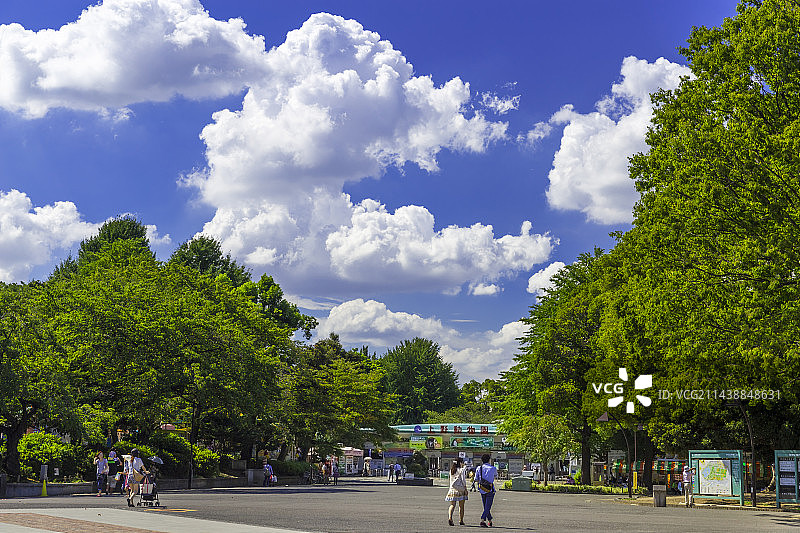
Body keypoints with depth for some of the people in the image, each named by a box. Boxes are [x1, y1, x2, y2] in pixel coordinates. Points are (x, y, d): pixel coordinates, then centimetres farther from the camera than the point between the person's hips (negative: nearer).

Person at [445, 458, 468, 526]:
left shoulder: (451, 470, 9)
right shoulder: (461, 470, -6)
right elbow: (463, 480, -10)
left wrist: (463, 467, 36)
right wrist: (465, 488, -3)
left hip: (452, 489, 4)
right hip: (460, 489, -4)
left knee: (452, 505, 2)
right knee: (461, 506, 8)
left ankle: (450, 517, -21)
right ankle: (461, 520, 11)